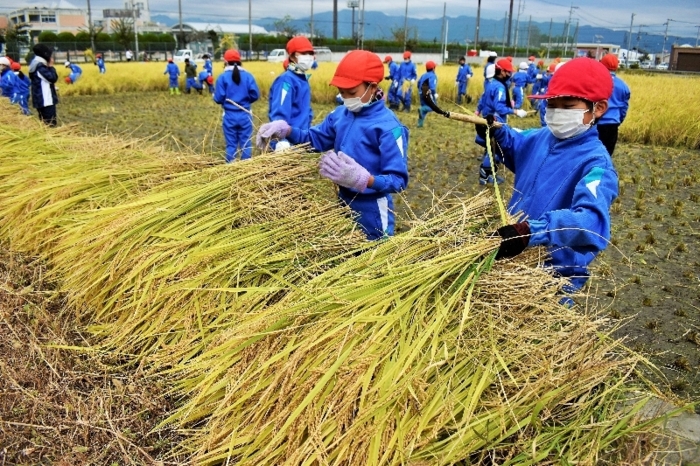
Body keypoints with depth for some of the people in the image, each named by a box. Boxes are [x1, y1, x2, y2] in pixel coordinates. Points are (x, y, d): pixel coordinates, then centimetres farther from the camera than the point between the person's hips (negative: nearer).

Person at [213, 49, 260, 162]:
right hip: (245, 115, 1)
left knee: (231, 145, 7)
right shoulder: (248, 76, -2)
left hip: (230, 116, -1)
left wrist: (220, 99, 15)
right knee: (245, 144, 8)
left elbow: (219, 99, -9)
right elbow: (255, 95, -5)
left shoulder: (223, 77, -6)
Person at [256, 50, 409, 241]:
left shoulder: (389, 127, -20)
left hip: (372, 212, -7)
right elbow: (315, 138, 13)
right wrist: (285, 129, -5)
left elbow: (399, 180, -22)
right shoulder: (340, 114, 2)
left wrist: (363, 179, -39)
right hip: (343, 203, 7)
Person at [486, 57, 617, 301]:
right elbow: (515, 146, 25)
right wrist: (497, 132, 2)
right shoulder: (541, 138, 1)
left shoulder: (596, 163, -24)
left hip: (555, 275, -7)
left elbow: (590, 220, -41)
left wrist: (530, 231, -54)